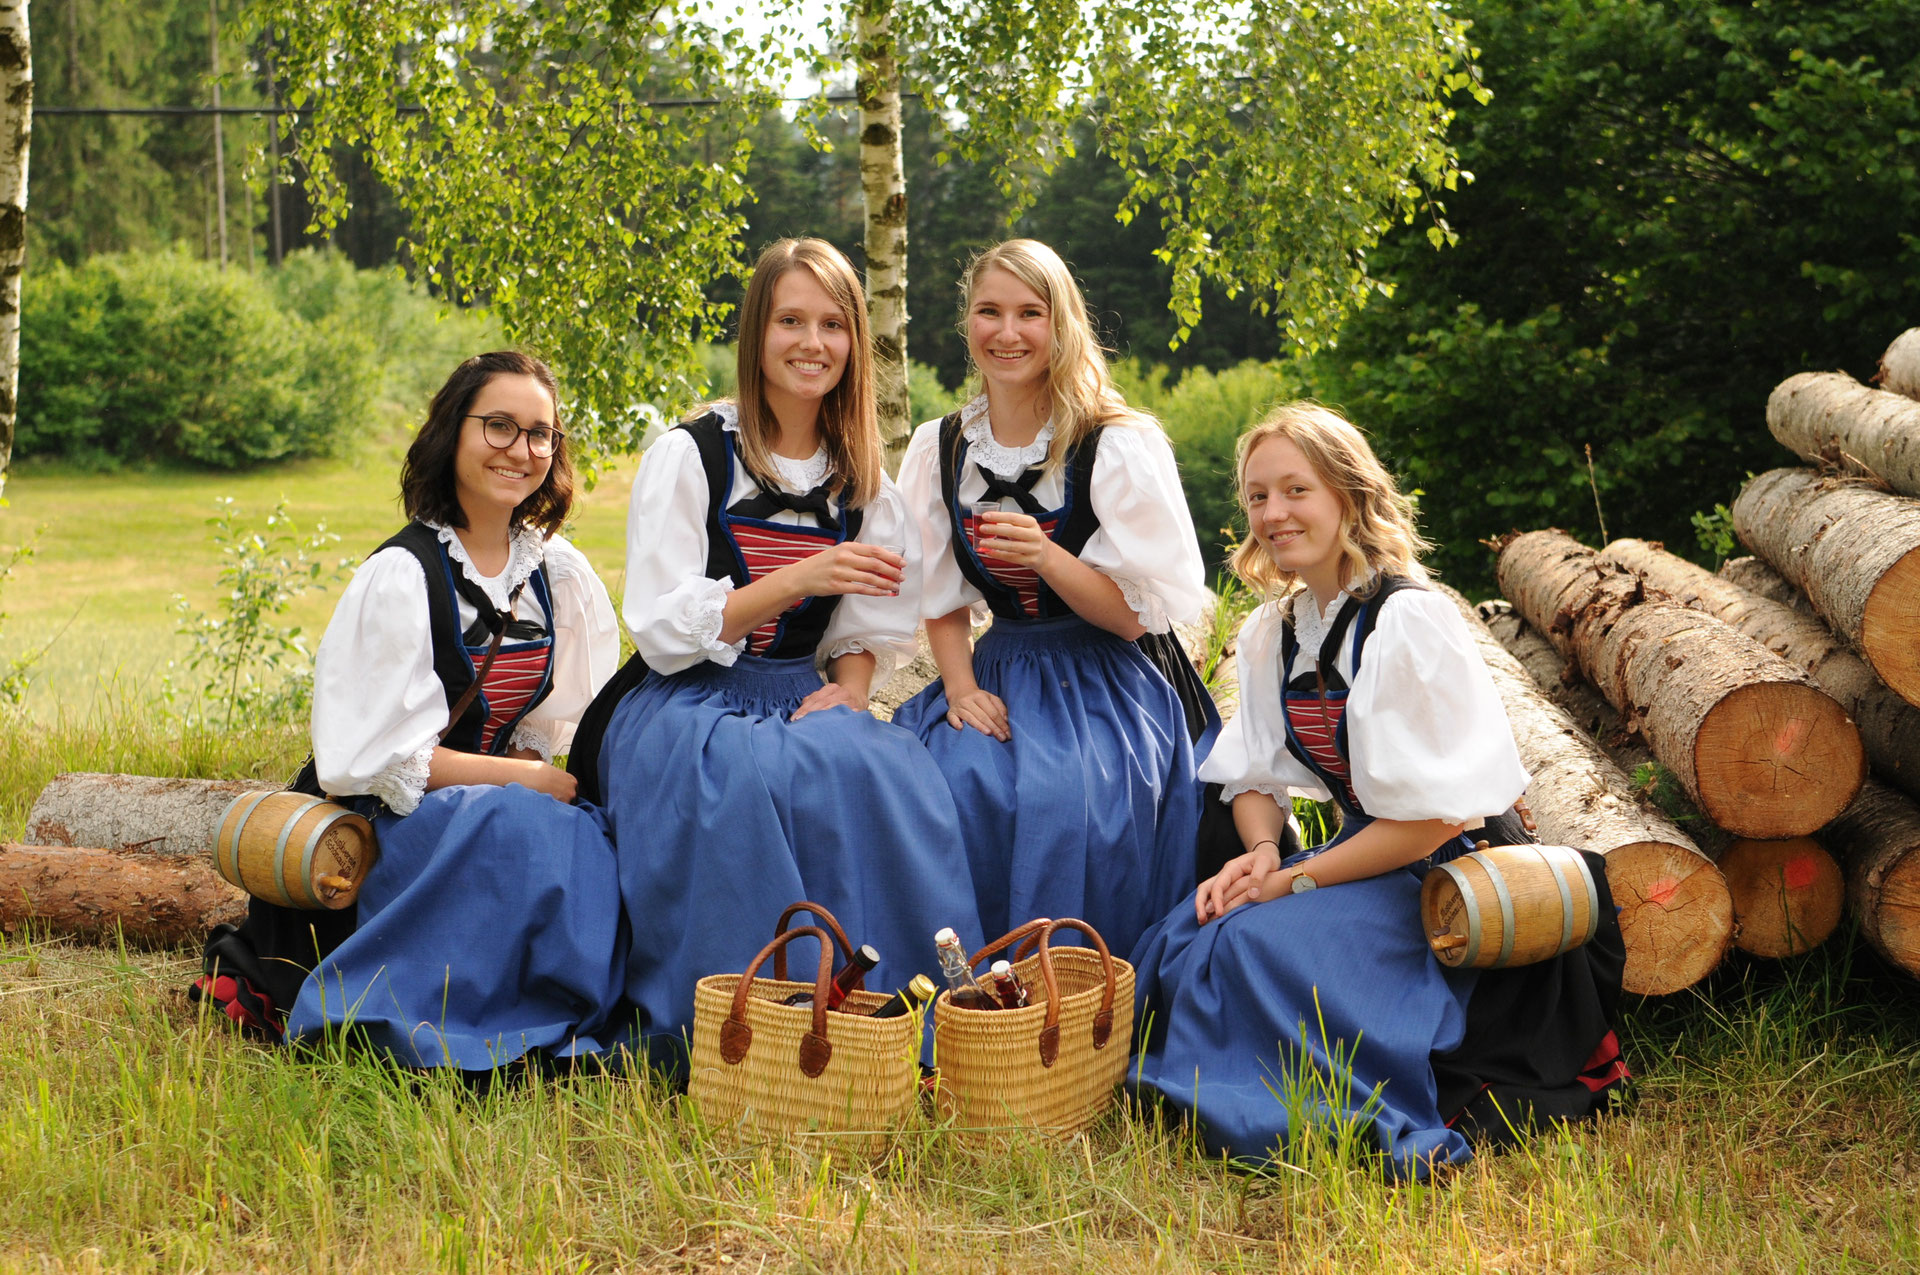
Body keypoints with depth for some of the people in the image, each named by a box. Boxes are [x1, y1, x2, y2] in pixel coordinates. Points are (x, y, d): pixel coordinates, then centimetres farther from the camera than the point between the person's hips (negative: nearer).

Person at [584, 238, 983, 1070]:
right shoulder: (689, 456, -3)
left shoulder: (861, 478, 12)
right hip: (686, 706, -3)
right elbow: (663, 632, -9)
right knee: (749, 782, -38)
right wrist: (798, 578, -21)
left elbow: (871, 625, 13)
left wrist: (850, 688, -11)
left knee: (886, 772, -32)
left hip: (801, 699, 4)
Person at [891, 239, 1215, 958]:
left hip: (1111, 685, -4)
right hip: (1001, 676, 4)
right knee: (951, 779, -26)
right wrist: (962, 689, -8)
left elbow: (1138, 614, -9)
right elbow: (941, 600, 11)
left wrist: (1046, 557, -26)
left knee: (1064, 800, -32)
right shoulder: (938, 450, 7)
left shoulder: (1123, 448, -7)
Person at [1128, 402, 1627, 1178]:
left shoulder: (1409, 621, -19)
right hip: (1363, 854, 7)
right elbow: (1255, 776, 12)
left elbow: (1434, 816, -21)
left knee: (1254, 945, -27)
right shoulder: (1269, 633, 5)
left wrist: (1295, 882, -18)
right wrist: (1260, 851, -11)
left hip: (1452, 875, -7)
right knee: (1183, 941, -11)